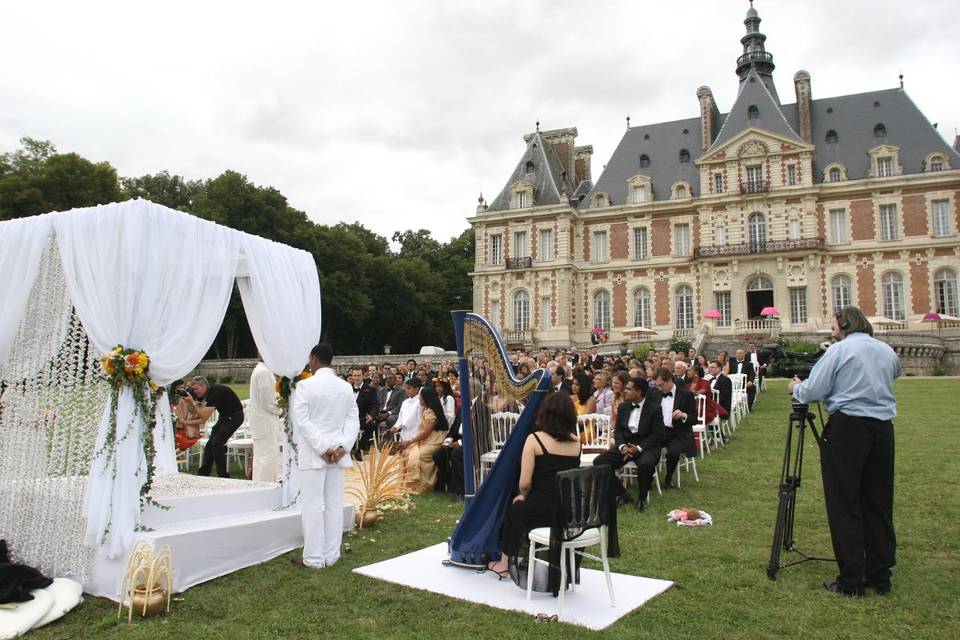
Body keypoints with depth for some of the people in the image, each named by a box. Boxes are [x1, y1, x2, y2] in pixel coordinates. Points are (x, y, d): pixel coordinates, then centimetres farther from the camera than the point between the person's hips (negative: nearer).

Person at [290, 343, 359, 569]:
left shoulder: (305, 385, -8)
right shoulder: (346, 387, 6)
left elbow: (302, 421, -13)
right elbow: (353, 420, 3)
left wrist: (322, 448, -12)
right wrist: (342, 446, -4)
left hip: (313, 453, -5)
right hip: (338, 452, 5)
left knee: (312, 505, 2)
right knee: (334, 504, 8)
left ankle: (314, 558, 6)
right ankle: (331, 555, 15)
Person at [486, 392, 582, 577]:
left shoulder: (535, 439, -9)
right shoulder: (576, 441, 5)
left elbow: (524, 483, -12)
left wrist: (523, 495, 10)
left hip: (543, 510, -5)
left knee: (514, 509, 28)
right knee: (524, 507, 32)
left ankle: (504, 563, 38)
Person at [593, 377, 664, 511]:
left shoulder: (654, 409, -3)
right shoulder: (623, 407, 12)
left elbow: (658, 434, -9)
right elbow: (618, 430, 10)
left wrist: (639, 448, -20)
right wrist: (622, 446, -11)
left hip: (646, 446, -5)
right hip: (625, 444, 5)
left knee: (645, 464, -39)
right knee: (599, 462, -17)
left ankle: (642, 498, -9)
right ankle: (621, 494, 2)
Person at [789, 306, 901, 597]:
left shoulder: (839, 350, -6)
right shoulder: (887, 351, 10)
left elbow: (812, 391, -8)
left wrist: (796, 388, 12)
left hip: (847, 428, -6)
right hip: (883, 429, 6)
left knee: (844, 506, 1)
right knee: (879, 504, 13)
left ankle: (851, 581, 4)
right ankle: (880, 577, 20)